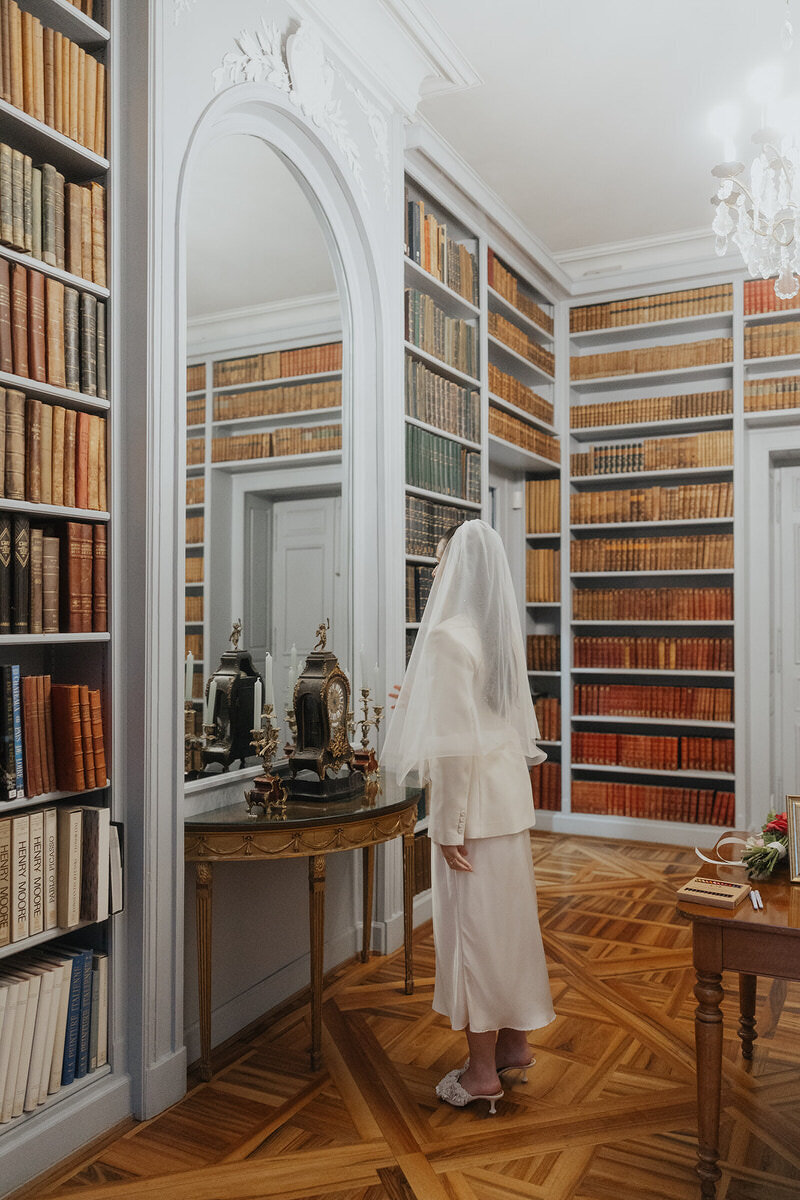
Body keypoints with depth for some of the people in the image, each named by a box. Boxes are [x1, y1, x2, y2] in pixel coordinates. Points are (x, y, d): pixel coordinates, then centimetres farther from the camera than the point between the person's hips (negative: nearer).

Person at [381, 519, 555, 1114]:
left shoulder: (448, 635, -19)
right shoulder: (504, 632, 7)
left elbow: (455, 742, -22)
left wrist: (448, 826, -16)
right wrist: (419, 700, 31)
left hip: (473, 802, -8)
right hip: (510, 795, 8)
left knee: (473, 928, 4)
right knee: (508, 918, 18)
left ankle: (482, 1072, 19)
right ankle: (515, 1043, 34)